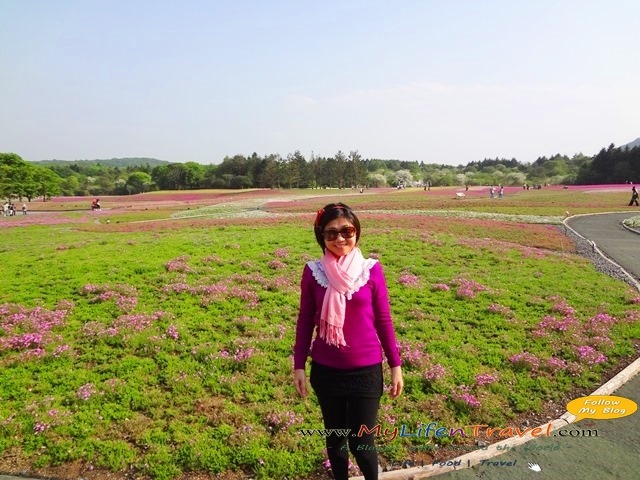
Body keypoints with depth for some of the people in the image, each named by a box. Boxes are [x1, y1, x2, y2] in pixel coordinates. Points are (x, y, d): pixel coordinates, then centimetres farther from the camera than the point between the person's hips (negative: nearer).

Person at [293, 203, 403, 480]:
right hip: (326, 370, 1)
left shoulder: (371, 269, -9)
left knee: (361, 442, 6)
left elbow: (383, 320, -2)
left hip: (366, 370, -1)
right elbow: (305, 321, 1)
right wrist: (299, 365, 1)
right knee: (335, 437, 17)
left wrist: (396, 365, 0)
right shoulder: (313, 271, -7)